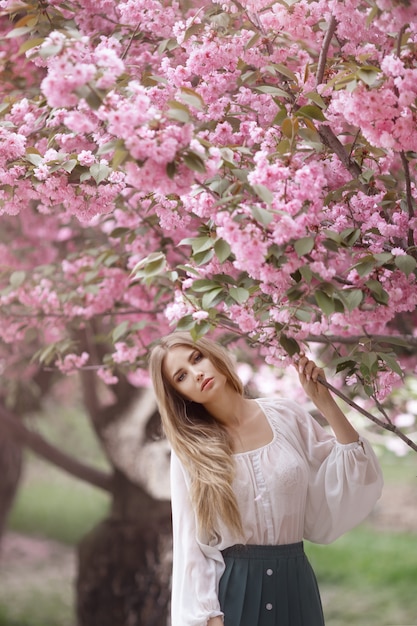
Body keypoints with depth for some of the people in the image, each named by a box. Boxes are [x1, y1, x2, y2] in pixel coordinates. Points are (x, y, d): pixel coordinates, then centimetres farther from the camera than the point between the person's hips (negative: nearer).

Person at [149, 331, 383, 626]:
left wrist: (326, 403, -5)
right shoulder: (189, 448, -1)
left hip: (294, 585, 2)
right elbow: (191, 542, -3)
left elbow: (353, 483, -2)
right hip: (230, 590, -1)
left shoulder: (286, 416, 1)